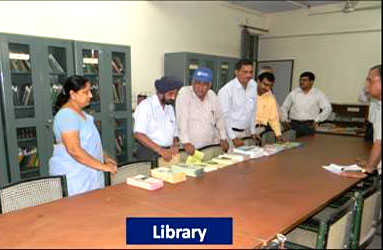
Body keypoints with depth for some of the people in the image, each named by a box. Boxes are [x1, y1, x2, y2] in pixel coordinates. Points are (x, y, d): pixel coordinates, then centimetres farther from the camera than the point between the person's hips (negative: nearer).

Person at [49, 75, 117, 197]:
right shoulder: (67, 115, -16)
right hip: (72, 177, -9)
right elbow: (74, 150, -23)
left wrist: (104, 157, 15)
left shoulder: (80, 113, 14)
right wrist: (102, 166, -20)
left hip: (86, 174, 9)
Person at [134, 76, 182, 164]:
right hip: (149, 154, -6)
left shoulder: (170, 108, 14)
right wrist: (160, 150, -22)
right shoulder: (146, 106, -7)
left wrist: (175, 145, -3)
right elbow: (138, 134, -16)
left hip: (167, 154, 6)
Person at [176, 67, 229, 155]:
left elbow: (219, 118, 20)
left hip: (211, 146, 5)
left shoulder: (212, 95, 8)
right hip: (191, 147, -5)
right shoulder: (184, 93, -9)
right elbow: (181, 119, -16)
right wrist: (186, 142, -23)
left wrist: (223, 138, 17)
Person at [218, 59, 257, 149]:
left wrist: (252, 131, 11)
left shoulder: (253, 85, 1)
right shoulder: (226, 90, -16)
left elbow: (253, 111, 10)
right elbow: (224, 117, -13)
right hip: (230, 132, -5)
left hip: (246, 132, 5)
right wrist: (233, 138, -13)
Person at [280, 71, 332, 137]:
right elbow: (284, 107, 15)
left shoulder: (318, 94, 3)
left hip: (309, 125, -1)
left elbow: (327, 108, 1)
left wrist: (317, 120, -5)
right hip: (294, 124, 1)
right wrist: (284, 120, 4)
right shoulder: (293, 93, 7)